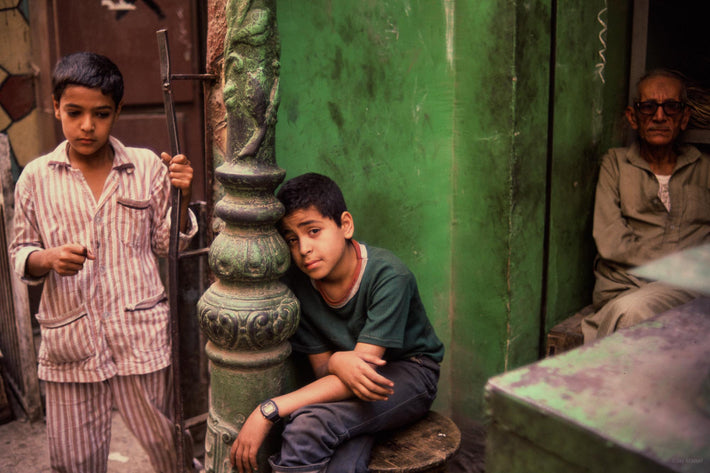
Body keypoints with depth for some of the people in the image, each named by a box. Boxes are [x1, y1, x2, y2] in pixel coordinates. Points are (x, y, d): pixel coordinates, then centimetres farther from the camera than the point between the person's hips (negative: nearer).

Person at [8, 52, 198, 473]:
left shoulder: (148, 167, 0)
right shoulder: (36, 178, 1)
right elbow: (20, 255, 8)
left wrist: (181, 199, -9)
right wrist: (47, 259, -13)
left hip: (141, 338, 0)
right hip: (69, 343, 1)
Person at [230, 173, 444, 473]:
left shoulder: (388, 276, -24)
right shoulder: (297, 282, -8)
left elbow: (366, 363, -28)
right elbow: (321, 368, -3)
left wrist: (269, 410, -33)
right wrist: (339, 361, -31)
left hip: (410, 372, -3)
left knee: (307, 424, -29)